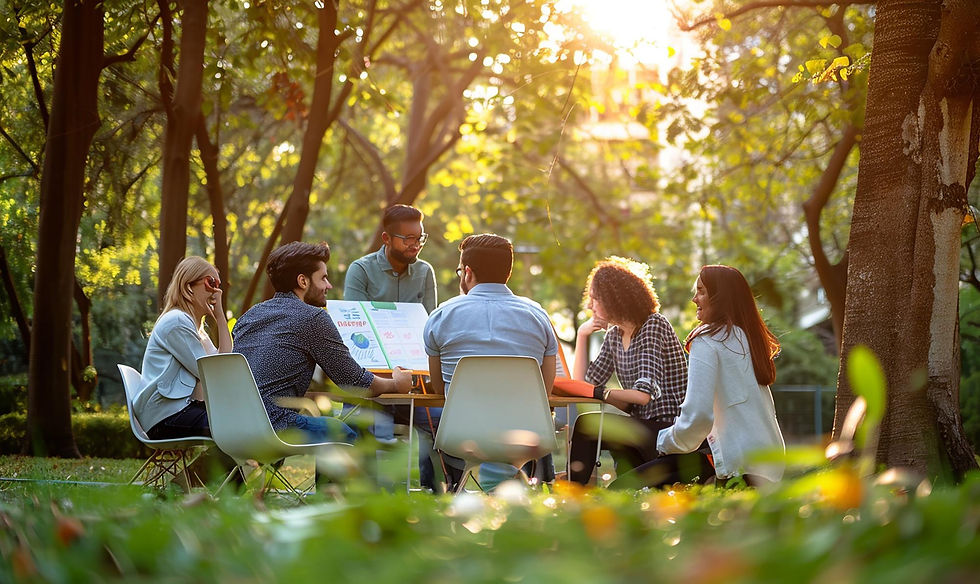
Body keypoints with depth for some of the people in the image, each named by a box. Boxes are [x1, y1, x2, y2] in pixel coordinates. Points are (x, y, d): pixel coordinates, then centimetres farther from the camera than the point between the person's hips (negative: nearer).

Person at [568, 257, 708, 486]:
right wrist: (582, 335, 5)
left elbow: (644, 394, -21)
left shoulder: (654, 326, -11)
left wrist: (601, 393, -13)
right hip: (643, 428, 8)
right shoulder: (614, 334, 13)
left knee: (587, 425, -22)